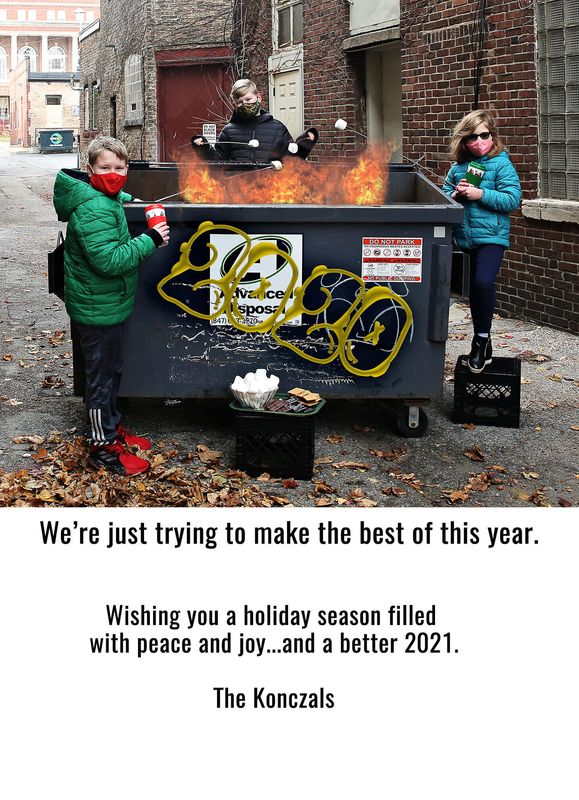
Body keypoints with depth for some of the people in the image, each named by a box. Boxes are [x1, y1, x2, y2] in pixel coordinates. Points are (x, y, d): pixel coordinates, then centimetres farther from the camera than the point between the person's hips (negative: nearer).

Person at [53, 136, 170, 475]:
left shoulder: (106, 199, 6)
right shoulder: (94, 209, -24)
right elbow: (108, 260, -31)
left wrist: (126, 198, 17)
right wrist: (149, 240, -26)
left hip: (109, 304, 10)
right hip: (98, 308, -10)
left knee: (112, 370, 22)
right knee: (101, 376, 2)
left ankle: (112, 427, 39)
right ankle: (103, 446, 14)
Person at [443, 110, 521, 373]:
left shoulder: (501, 164, -5)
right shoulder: (458, 167, 8)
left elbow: (513, 199, -12)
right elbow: (444, 194, 14)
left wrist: (481, 194, -19)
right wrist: (455, 195, -7)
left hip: (491, 235, -5)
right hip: (465, 237, 5)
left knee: (483, 282, -23)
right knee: (475, 288, 13)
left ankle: (482, 338, -5)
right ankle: (481, 342, 27)